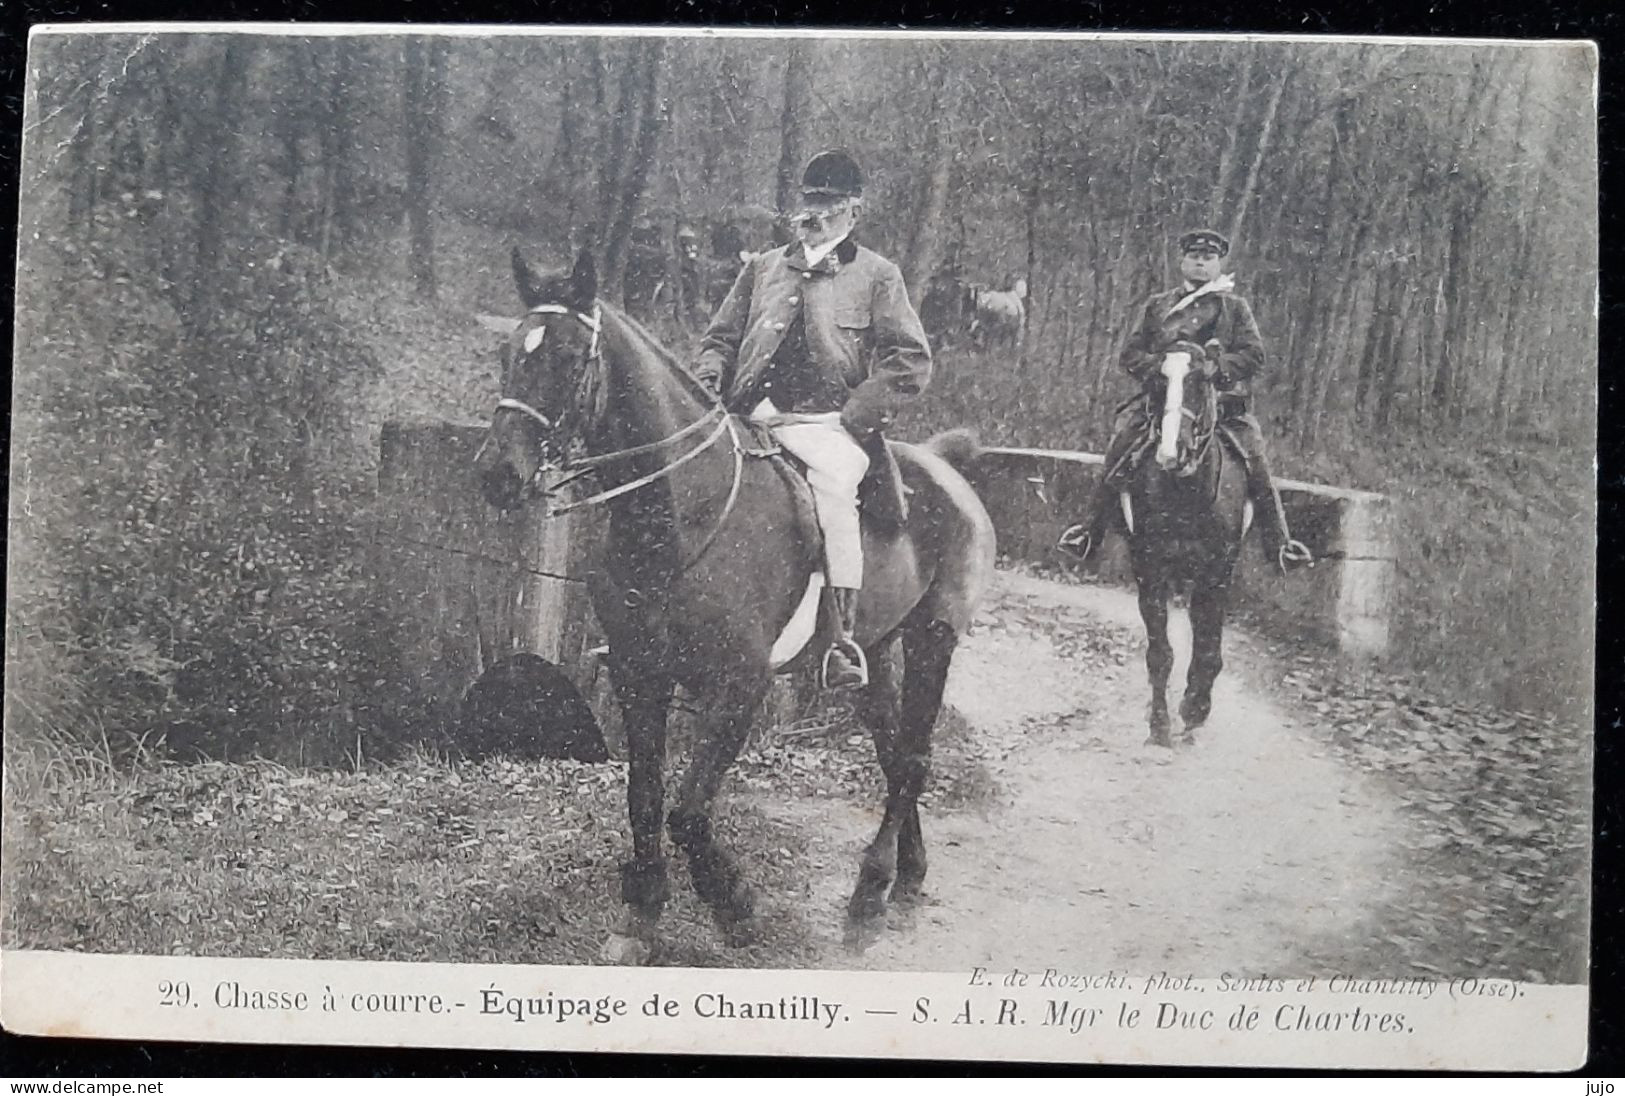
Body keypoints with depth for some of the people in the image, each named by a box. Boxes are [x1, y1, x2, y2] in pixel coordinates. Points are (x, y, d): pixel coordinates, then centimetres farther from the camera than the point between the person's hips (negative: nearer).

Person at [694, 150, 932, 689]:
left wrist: (853, 418, -8)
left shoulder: (877, 275, 10)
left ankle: (844, 638, -31)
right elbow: (720, 338, 24)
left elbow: (911, 363, 2)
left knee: (833, 482, -34)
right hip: (754, 419, 4)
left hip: (832, 427, -4)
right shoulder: (762, 268, 21)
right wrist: (708, 389, 2)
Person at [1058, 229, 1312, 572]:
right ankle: (1091, 528, -12)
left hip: (1223, 398, -1)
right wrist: (1160, 363, -8)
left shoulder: (1235, 307, 15)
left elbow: (1254, 354, 3)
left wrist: (1216, 366, -16)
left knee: (1254, 455, -20)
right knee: (1121, 440, -21)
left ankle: (1279, 542, -10)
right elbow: (1130, 355, 13)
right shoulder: (1157, 306, 19)